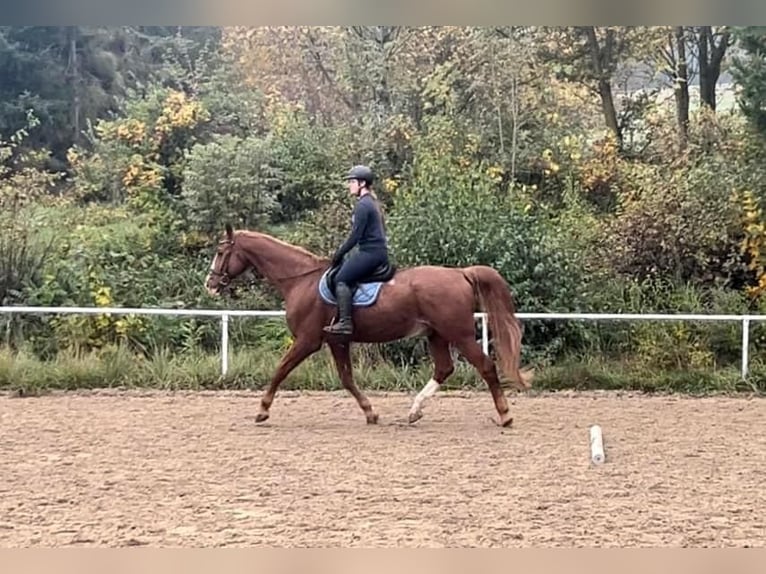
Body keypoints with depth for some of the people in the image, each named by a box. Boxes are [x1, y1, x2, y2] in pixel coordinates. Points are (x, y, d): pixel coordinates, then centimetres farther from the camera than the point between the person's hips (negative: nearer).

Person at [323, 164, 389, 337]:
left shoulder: (362, 205, -12)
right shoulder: (372, 203, 19)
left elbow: (355, 235, -16)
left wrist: (339, 254, -7)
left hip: (370, 252, -11)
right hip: (379, 251, 11)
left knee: (341, 279, -15)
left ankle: (345, 323, -24)